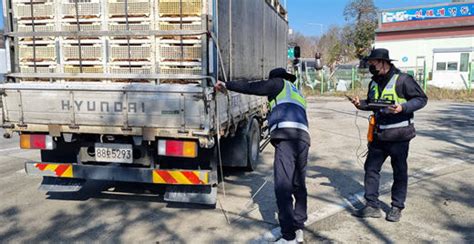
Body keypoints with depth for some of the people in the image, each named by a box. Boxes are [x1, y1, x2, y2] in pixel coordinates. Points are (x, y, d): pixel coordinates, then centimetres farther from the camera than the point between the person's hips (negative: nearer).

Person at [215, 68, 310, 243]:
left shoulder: (280, 83, 16)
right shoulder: (298, 94, 37)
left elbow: (251, 88, 10)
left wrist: (226, 85, 18)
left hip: (287, 136, -9)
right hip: (303, 137, 9)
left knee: (283, 187, -10)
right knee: (299, 185, 14)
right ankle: (298, 229, 21)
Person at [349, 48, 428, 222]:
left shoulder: (402, 79, -12)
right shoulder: (374, 82, 10)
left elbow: (421, 99, -9)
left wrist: (403, 107, -24)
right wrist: (361, 104, 2)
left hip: (399, 136, -6)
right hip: (378, 135, 7)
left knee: (399, 172, 8)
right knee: (371, 168, 5)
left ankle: (397, 207, 22)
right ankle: (372, 206, 15)